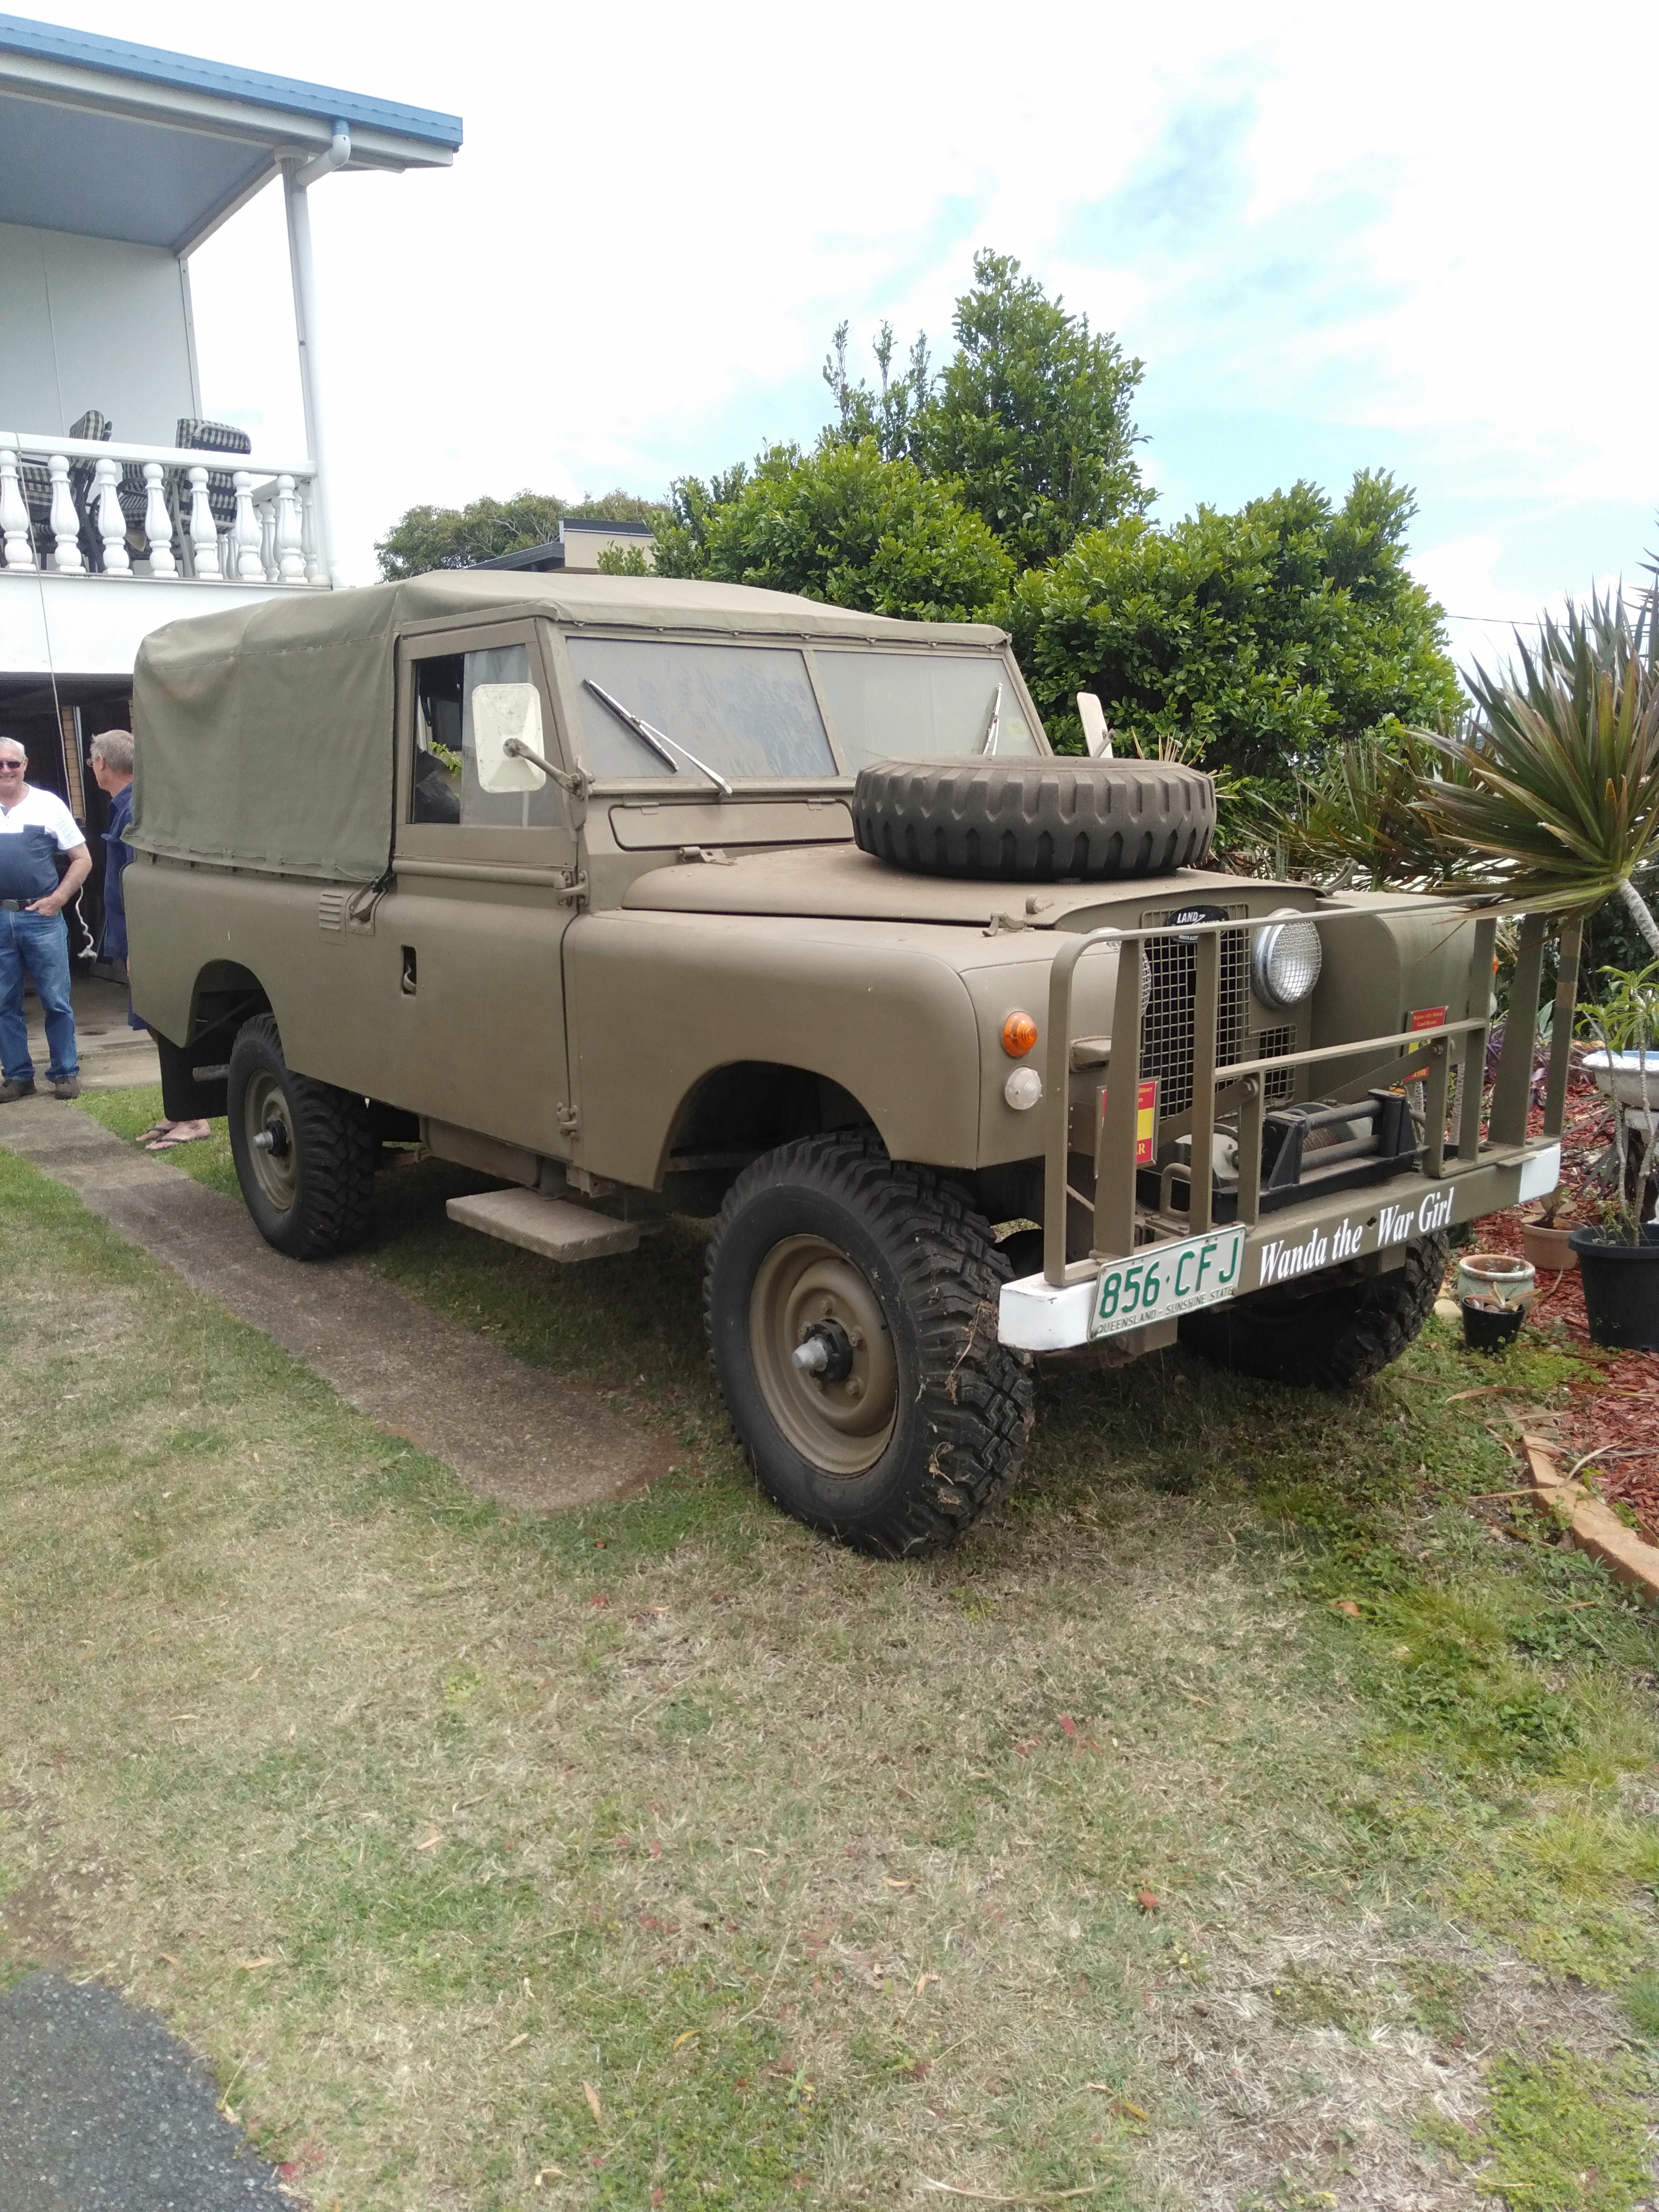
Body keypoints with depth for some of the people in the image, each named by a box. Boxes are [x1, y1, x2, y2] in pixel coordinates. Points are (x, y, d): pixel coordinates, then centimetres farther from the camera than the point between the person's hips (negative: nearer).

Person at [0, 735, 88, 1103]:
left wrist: (58, 899, -6)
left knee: (56, 1001, 1)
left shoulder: (48, 804, 2)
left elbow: (82, 859, 4)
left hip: (41, 918, -2)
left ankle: (66, 1073, 10)